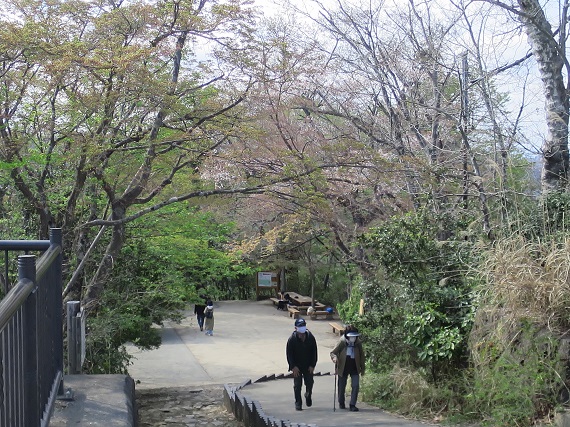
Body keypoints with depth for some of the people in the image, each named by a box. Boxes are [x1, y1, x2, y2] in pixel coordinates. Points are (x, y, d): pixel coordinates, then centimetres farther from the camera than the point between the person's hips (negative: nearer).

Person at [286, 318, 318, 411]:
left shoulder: (311, 337, -6)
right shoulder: (292, 339, -11)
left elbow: (314, 352, 0)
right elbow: (289, 354, -7)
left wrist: (312, 365, -5)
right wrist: (293, 366, -14)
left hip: (308, 366, 1)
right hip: (297, 366, -1)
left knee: (309, 383, 5)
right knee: (297, 385, 0)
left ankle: (308, 396, 35)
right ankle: (298, 403, 10)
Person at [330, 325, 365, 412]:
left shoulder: (358, 343, -5)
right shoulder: (342, 342, -12)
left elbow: (362, 355, 6)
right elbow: (333, 352, -7)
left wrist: (362, 368, 8)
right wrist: (334, 358, -30)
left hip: (355, 368, 1)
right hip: (343, 368, -1)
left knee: (356, 386, -9)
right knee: (342, 387, 10)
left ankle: (352, 405, 0)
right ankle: (341, 403, 33)